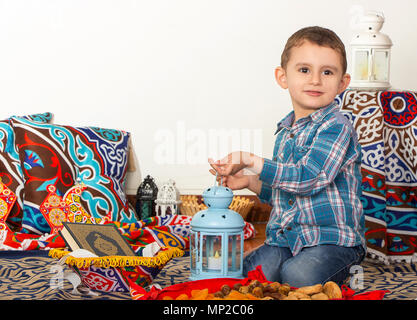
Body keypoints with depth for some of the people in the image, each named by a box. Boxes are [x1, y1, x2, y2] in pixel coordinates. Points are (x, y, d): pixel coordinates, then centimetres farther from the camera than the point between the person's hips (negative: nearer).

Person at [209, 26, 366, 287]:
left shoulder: (336, 127, -13)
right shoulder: (285, 131, 13)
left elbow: (307, 178, -24)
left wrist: (250, 161, -18)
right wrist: (250, 181, 4)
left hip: (333, 238, -6)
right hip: (286, 236, 6)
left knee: (297, 277, -29)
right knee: (250, 272, -17)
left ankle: (338, 273, 1)